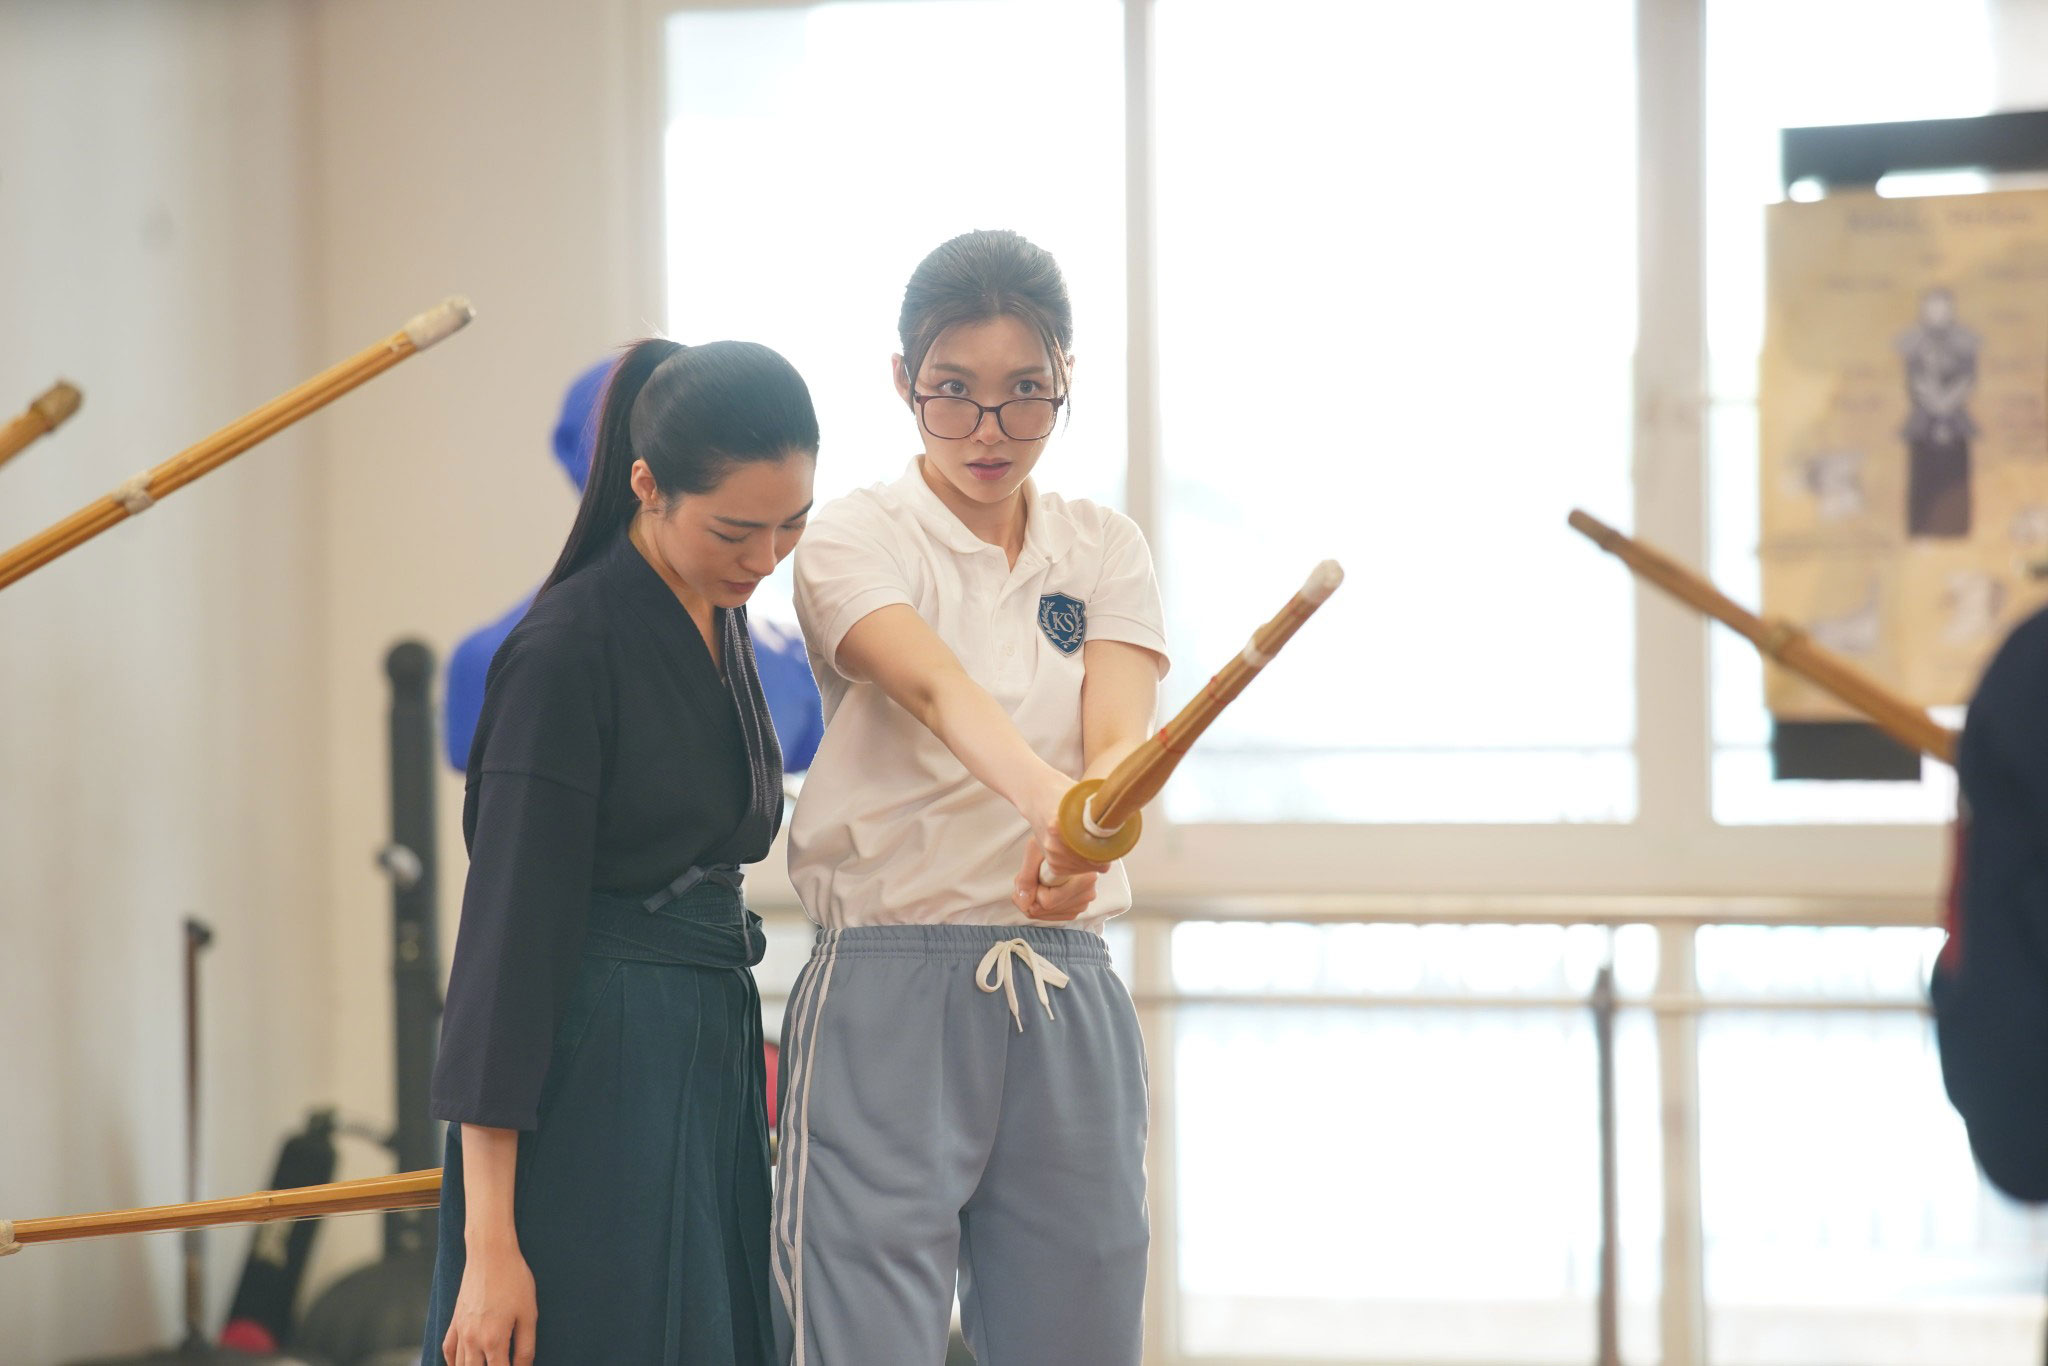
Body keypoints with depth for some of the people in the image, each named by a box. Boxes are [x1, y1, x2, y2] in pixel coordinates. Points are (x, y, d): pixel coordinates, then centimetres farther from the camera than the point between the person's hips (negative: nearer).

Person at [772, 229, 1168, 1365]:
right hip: (889, 999, -4)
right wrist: (1047, 799, -44)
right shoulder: (855, 539, -2)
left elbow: (1121, 732, -8)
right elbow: (936, 689, -23)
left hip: (1068, 1008, 4)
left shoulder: (1105, 551, 10)